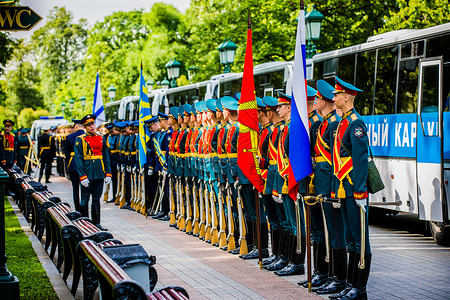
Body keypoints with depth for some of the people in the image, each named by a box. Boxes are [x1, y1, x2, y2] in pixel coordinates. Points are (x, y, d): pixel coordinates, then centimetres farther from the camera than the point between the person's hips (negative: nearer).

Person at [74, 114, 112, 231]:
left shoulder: (101, 139, 11)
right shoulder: (80, 139, -4)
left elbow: (106, 157, 13)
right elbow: (78, 159, -8)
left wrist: (108, 173, 5)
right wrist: (82, 176, -15)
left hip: (99, 174, 4)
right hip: (87, 174, -4)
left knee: (96, 199, 9)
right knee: (85, 199, 1)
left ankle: (96, 223, 15)